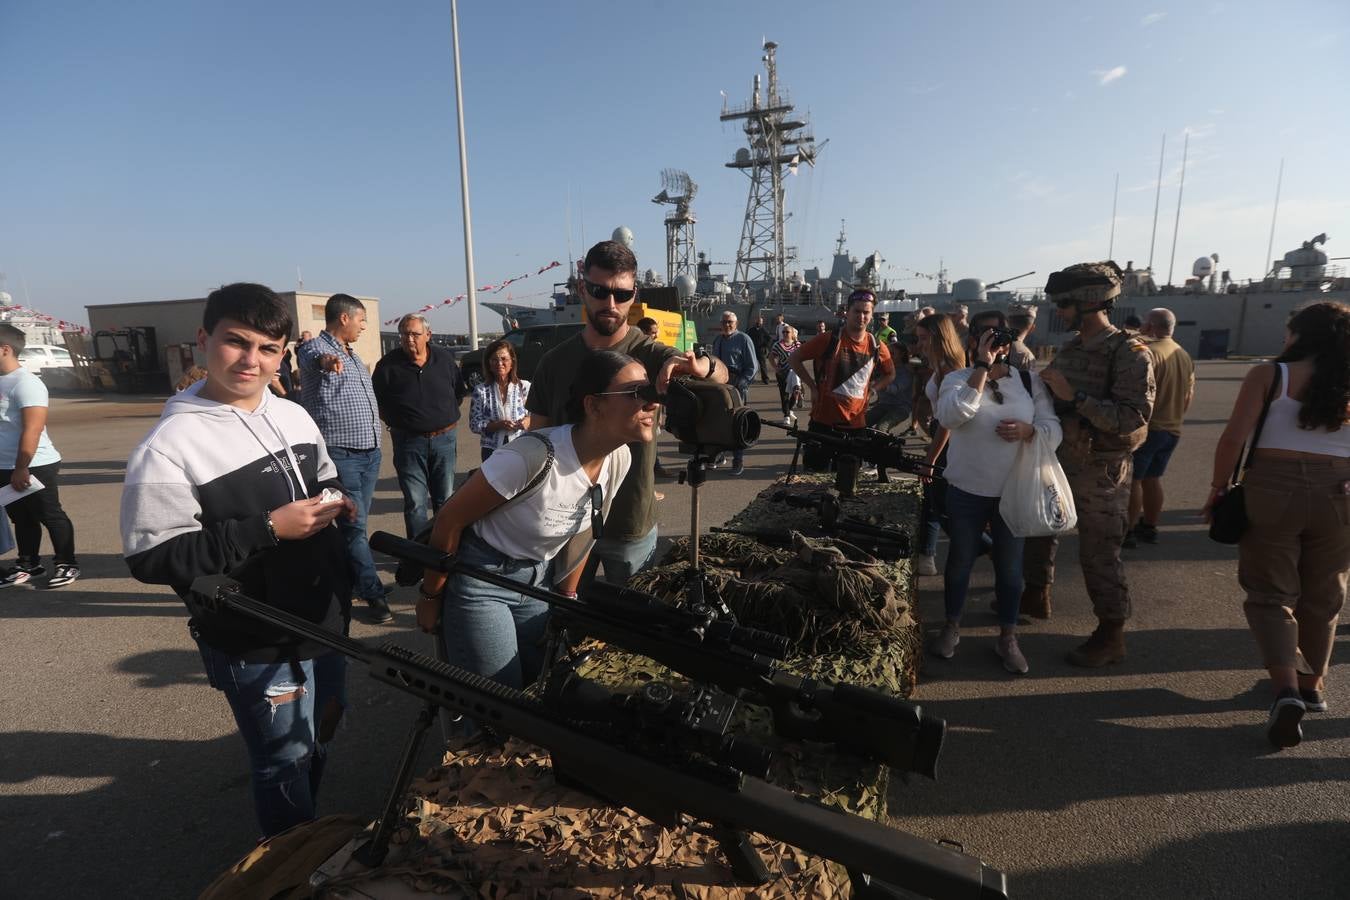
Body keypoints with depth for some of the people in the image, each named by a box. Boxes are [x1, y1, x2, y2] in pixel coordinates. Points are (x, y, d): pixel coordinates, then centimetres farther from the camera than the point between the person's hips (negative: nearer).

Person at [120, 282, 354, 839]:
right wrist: (268, 529, -27)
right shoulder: (169, 446, -18)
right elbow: (152, 558, -19)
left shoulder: (294, 417, 3)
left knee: (323, 731, 25)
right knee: (286, 760, 9)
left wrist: (337, 502, -5)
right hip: (255, 643, -7)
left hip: (323, 617, 7)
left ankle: (311, 826, 50)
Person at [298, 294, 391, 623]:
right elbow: (312, 358, -35)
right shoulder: (315, 348, -9)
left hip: (370, 452, 8)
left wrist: (377, 438, 27)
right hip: (341, 455, -8)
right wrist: (324, 360, -57)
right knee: (354, 526, -3)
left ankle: (347, 583, 27)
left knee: (355, 524, 15)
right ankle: (373, 594, 4)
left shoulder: (352, 354, 18)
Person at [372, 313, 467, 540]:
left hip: (444, 438, 2)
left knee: (445, 499, 12)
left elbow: (459, 391, 15)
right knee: (415, 503, 1)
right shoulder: (389, 364, -7)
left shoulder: (445, 359, 1)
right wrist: (395, 421, 3)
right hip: (408, 442, -2)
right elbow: (376, 400, 4)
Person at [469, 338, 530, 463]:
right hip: (492, 450, 1)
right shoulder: (481, 391, 3)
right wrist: (498, 425, -17)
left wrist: (528, 421, -15)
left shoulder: (525, 387, 2)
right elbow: (474, 425, -1)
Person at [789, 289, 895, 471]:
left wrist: (870, 387, 3)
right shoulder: (829, 340, -9)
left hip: (856, 423, 3)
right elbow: (794, 358, -2)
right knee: (814, 466, 5)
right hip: (823, 419, -3)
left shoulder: (877, 347, 0)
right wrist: (813, 387, -6)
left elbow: (890, 374, 19)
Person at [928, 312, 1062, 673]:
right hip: (967, 489, -2)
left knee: (1010, 565, 12)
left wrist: (1028, 430, -24)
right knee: (960, 560, 13)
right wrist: (983, 366, -27)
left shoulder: (1030, 381, 2)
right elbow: (951, 416, -27)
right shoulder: (958, 379, -6)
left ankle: (1008, 638, 27)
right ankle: (952, 627, 31)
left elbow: (1054, 429, -1)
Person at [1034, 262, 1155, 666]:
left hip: (1101, 470, -7)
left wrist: (1074, 396, -28)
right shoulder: (1070, 348, 7)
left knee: (1098, 553, 0)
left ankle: (1111, 635, 17)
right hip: (1060, 459, 8)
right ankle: (1036, 595, 40)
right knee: (1038, 528, 19)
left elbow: (1133, 417, -25)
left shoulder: (1129, 352, -15)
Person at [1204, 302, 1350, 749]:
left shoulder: (1268, 375, -6)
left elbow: (1234, 437, -13)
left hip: (1272, 490, -3)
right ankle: (1312, 684, 33)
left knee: (1271, 594, 6)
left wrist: (1218, 487, -2)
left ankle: (1287, 690, -10)